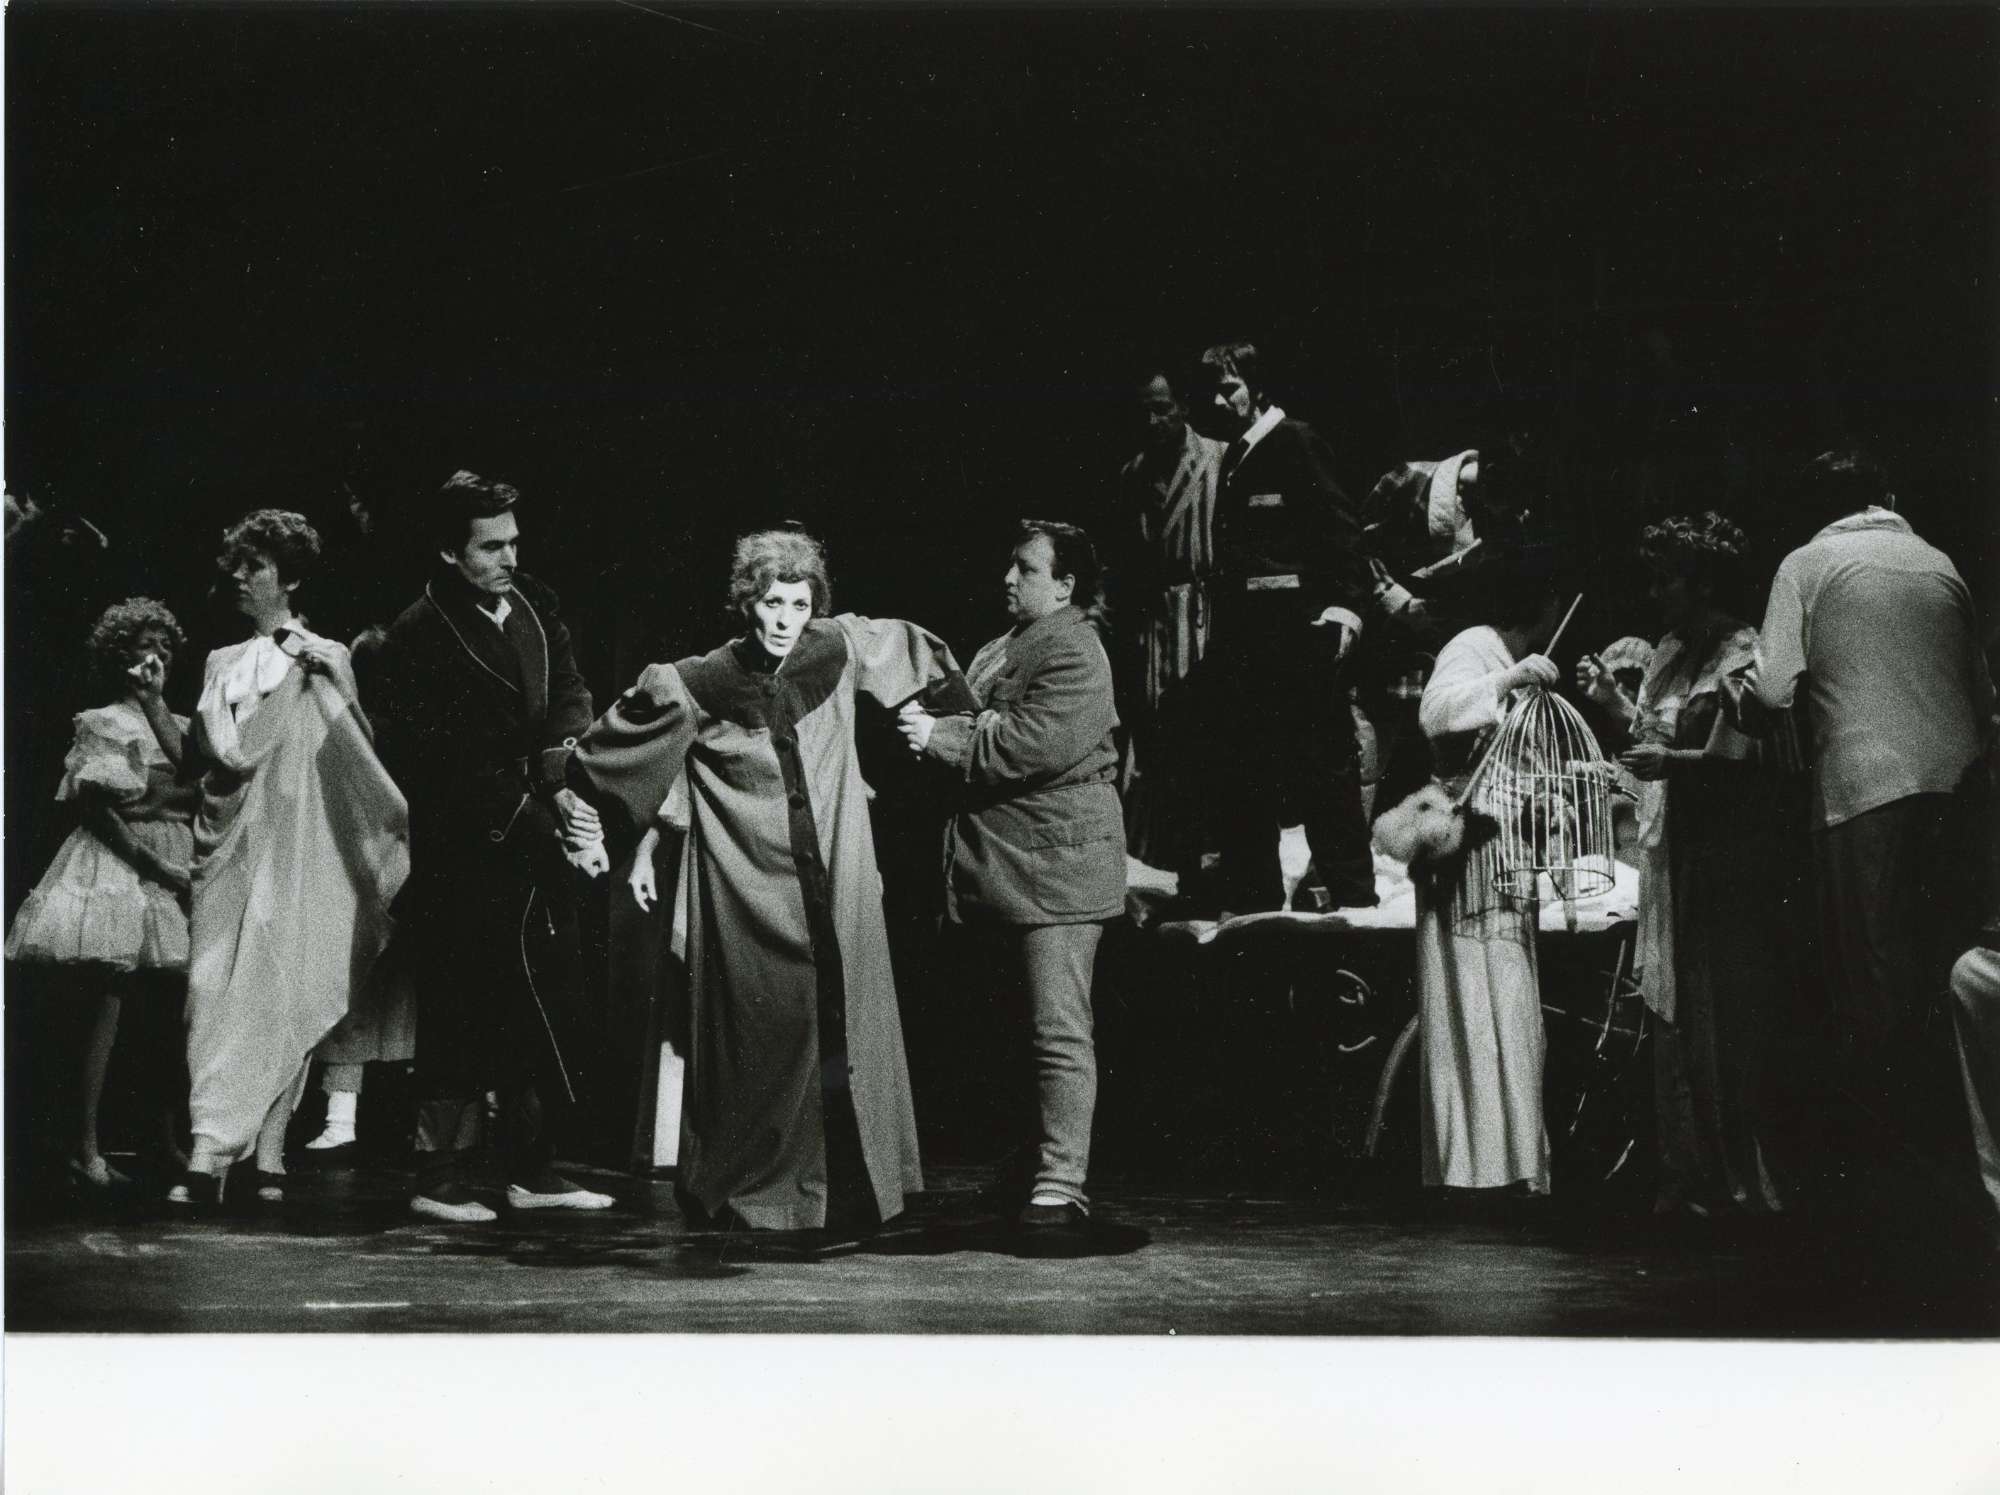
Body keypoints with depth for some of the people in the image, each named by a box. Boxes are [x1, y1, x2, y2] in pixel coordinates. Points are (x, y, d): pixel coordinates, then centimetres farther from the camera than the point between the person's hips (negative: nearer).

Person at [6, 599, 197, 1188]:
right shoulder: (101, 722, 2)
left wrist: (161, 794, -15)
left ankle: (164, 1140, 7)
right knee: (109, 1001, -11)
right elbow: (93, 808, -7)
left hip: (176, 865, 5)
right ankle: (87, 1146, -11)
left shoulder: (181, 725, 17)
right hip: (116, 861, -5)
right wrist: (152, 864, -13)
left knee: (172, 1010, 1)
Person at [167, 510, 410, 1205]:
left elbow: (359, 753, -2)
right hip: (229, 845, 3)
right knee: (215, 989, -6)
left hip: (292, 848, -3)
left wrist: (323, 680, -13)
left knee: (281, 992, -6)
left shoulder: (325, 658, 6)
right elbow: (195, 760, 15)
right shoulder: (223, 664, 18)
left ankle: (269, 1155, -1)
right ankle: (208, 1156, -9)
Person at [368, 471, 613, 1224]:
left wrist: (560, 785, -13)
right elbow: (459, 766, -15)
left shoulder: (536, 606, 8)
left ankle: (528, 1167, 20)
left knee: (541, 1011, 10)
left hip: (536, 849, 6)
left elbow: (569, 695, 4)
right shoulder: (417, 640, -12)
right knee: (459, 1017, 0)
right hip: (465, 857, -6)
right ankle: (440, 1175, 11)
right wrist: (544, 821, -16)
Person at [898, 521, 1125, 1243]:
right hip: (1008, 868, 10)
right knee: (1032, 1026, 17)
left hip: (1057, 864, -10)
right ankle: (1034, 1167, 27)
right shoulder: (1003, 647, 19)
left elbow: (1036, 744, -24)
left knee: (1059, 1032, -8)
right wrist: (933, 723, 0)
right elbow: (985, 729, 22)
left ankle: (1061, 1185, -5)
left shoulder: (1072, 653, -12)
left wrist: (942, 737, -16)